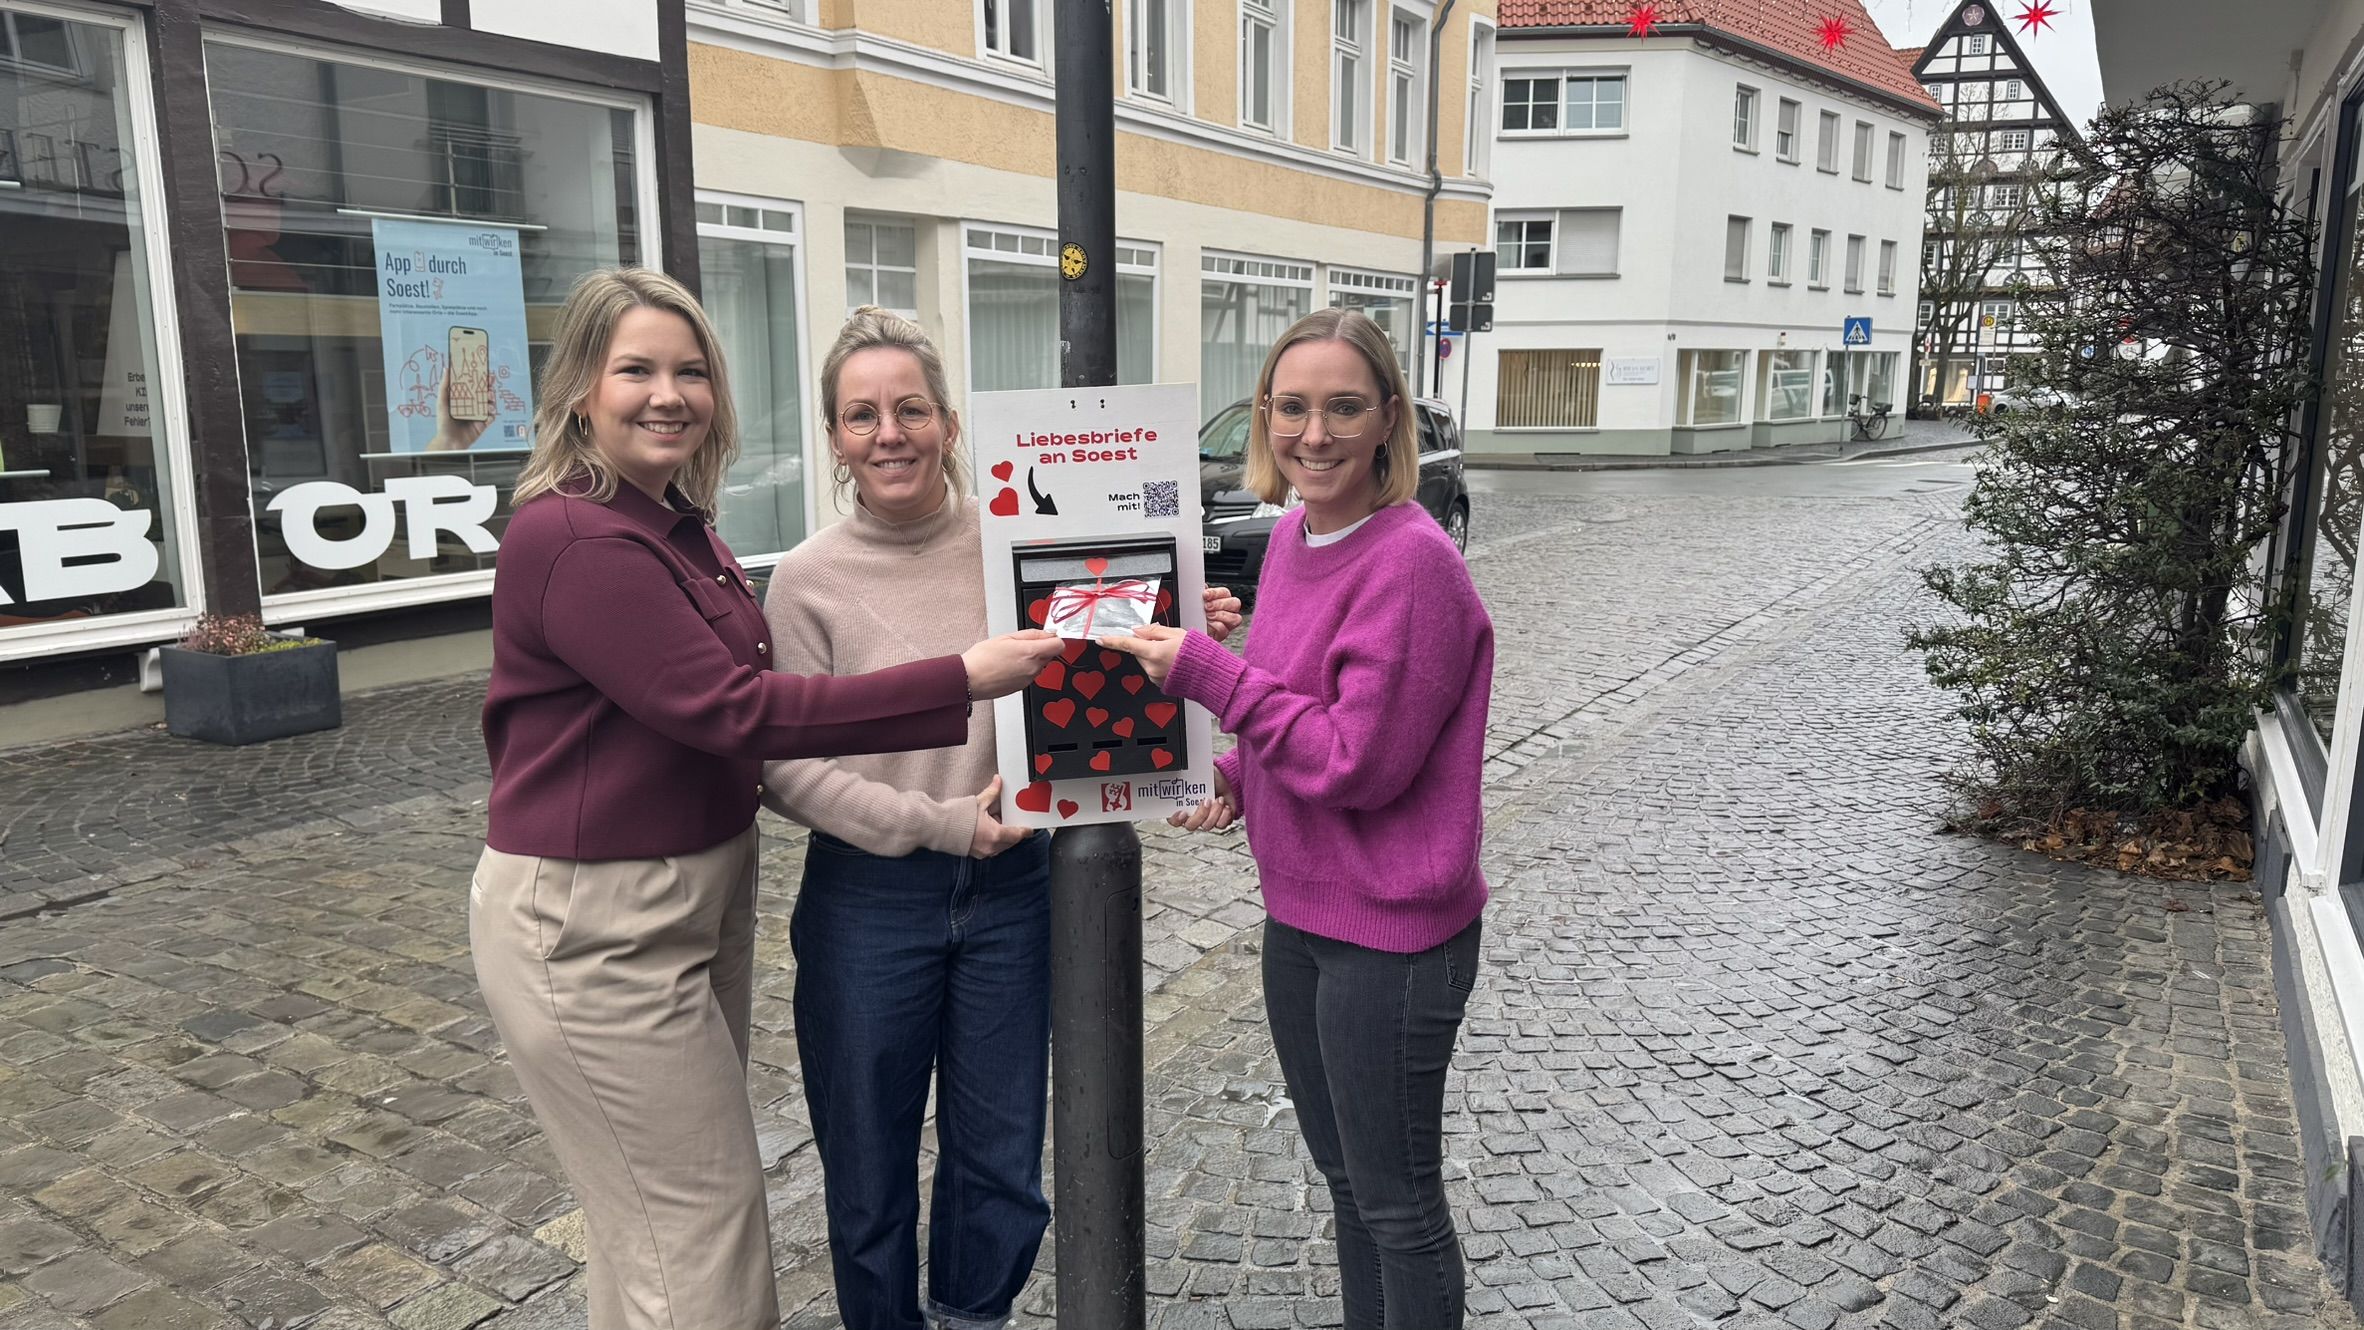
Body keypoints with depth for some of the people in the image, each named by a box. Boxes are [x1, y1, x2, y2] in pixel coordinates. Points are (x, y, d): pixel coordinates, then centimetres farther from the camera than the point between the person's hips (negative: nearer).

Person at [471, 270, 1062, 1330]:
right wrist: (961, 681, -29)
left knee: (660, 1212, 21)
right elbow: (731, 709, -27)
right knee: (700, 1228, -1)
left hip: (698, 895, 9)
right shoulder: (574, 538, -21)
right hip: (592, 926, -9)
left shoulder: (678, 526, 10)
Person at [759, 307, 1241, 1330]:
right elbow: (786, 767, -10)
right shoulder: (808, 581, -7)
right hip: (869, 903, -2)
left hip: (1011, 890, 2)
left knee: (1001, 1161, 17)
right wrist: (939, 824, -18)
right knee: (870, 1172, 15)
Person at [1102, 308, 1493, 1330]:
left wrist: (1207, 673, -22)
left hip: (1390, 936, -8)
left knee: (1397, 1201, 11)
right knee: (1344, 1174, 25)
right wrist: (1238, 777, -1)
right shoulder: (1294, 533, 4)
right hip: (1297, 911, 8)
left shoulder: (1412, 563, -22)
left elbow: (1361, 759, -22)